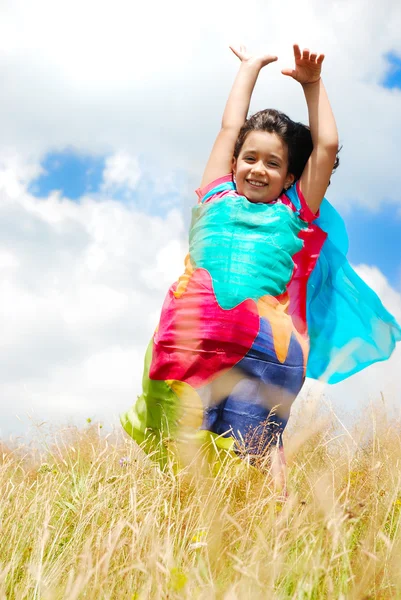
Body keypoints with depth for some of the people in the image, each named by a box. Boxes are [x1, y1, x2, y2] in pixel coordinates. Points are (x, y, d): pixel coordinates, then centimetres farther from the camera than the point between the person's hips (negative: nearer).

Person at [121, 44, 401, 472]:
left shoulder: (295, 214, 24)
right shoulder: (218, 197, 25)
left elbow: (326, 144, 27)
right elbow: (230, 127, 33)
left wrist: (312, 83, 35)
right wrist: (251, 67, 45)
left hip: (265, 346, -1)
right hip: (191, 336, 1)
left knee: (249, 457, -12)